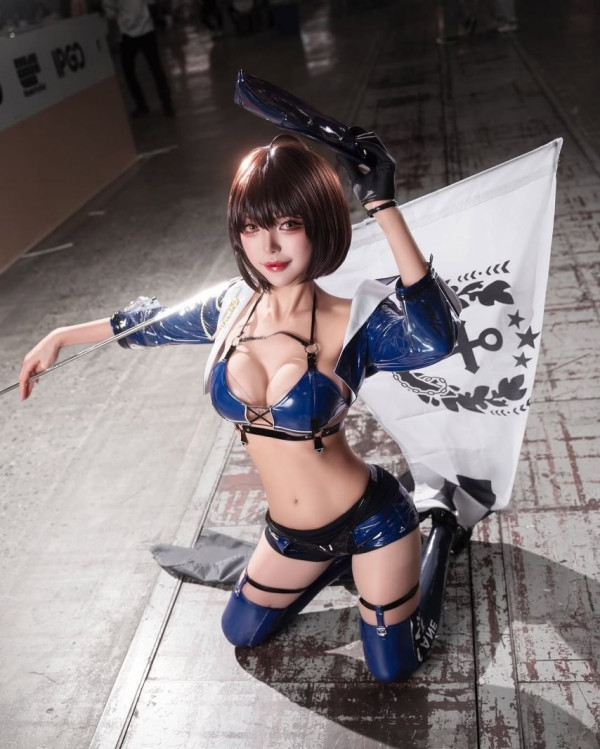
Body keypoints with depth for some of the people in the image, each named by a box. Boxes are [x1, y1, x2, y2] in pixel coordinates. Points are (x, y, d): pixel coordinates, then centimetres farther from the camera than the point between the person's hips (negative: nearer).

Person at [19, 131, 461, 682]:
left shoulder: (351, 322, -23)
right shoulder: (231, 307, -8)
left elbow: (434, 340, -44)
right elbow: (155, 322, 11)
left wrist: (383, 206, -46)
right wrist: (62, 337, 21)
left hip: (372, 521, -5)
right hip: (291, 534, 6)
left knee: (393, 669, 17)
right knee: (242, 633, 27)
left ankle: (441, 529, 36)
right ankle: (338, 561, 43)